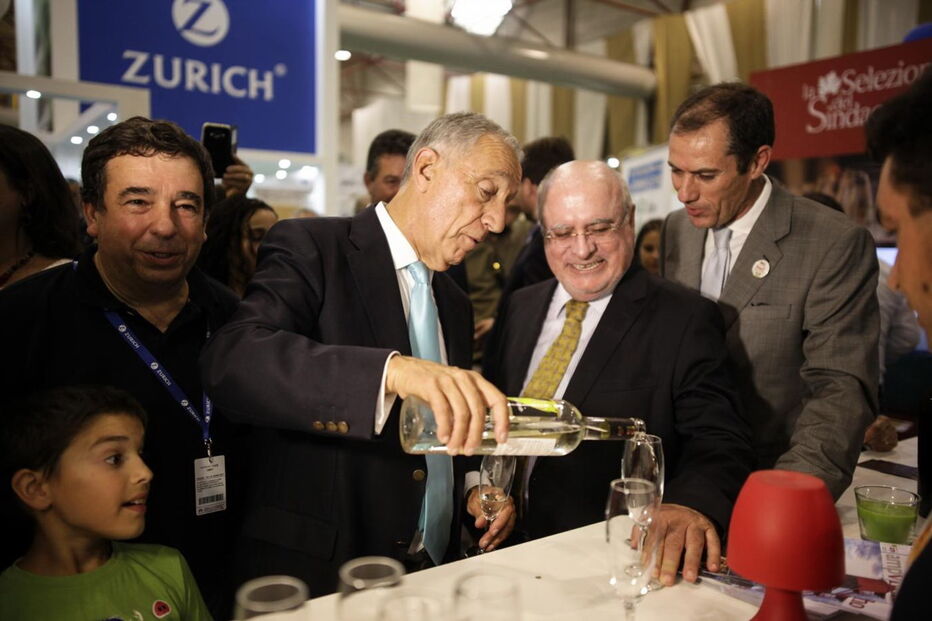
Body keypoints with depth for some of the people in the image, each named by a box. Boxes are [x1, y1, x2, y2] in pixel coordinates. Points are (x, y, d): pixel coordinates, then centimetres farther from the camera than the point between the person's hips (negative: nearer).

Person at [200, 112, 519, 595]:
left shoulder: (455, 305, 10)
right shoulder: (312, 248, -11)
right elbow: (230, 360, -29)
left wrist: (471, 490, -1)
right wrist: (394, 369, -41)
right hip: (314, 573, -6)